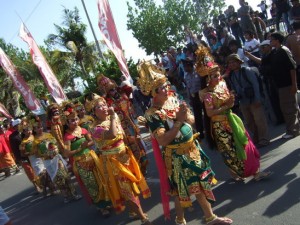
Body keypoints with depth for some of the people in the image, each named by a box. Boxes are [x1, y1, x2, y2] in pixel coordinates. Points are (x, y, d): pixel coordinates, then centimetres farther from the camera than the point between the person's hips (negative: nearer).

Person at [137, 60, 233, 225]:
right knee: (181, 190, 7)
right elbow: (163, 140, -27)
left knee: (201, 183, 18)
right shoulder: (152, 114, -20)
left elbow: (192, 120, 6)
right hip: (176, 155, -7)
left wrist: (185, 116, -17)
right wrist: (179, 121, -25)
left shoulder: (173, 99, 0)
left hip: (191, 147, 7)